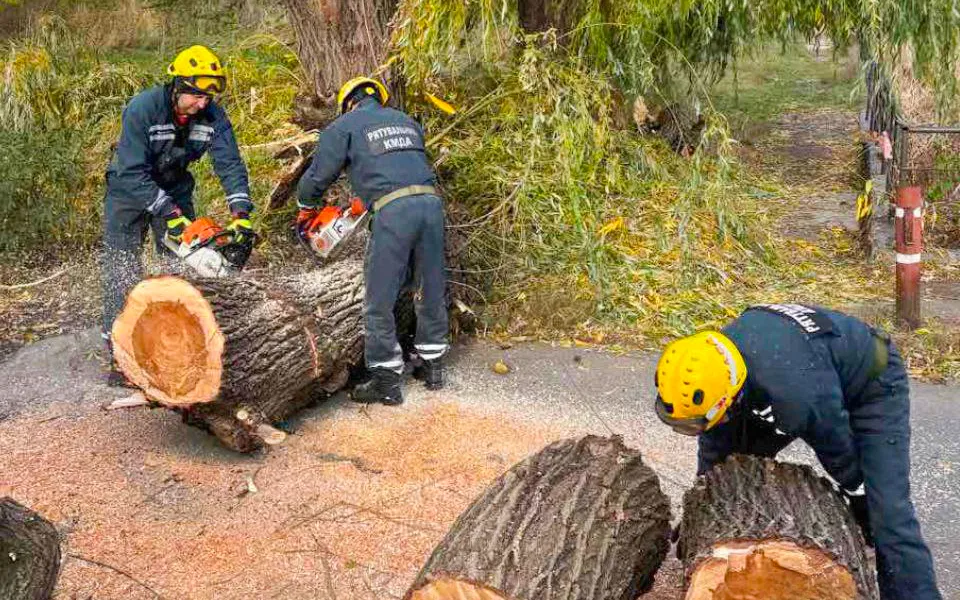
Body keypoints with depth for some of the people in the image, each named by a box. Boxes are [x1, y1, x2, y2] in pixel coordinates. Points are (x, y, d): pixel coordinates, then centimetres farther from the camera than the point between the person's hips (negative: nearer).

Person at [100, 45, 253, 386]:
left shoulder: (213, 116, -17)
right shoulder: (143, 108, -29)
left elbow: (229, 163, -20)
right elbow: (132, 173, -31)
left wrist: (241, 212, -33)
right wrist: (168, 213, -36)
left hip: (175, 190, 4)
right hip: (129, 191, -4)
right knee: (121, 271, -8)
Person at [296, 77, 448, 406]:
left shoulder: (344, 125, 13)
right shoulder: (407, 121, 28)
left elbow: (320, 173, 13)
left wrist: (306, 208, 33)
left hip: (393, 209, -5)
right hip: (431, 200, 6)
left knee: (380, 301, 3)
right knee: (431, 291, 16)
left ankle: (386, 381, 6)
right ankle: (432, 366, 27)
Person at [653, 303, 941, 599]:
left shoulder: (798, 396, -44)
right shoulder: (714, 361, -23)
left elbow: (838, 450, -22)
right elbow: (714, 448, -5)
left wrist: (859, 497, -3)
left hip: (871, 383, -6)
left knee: (888, 513, -17)